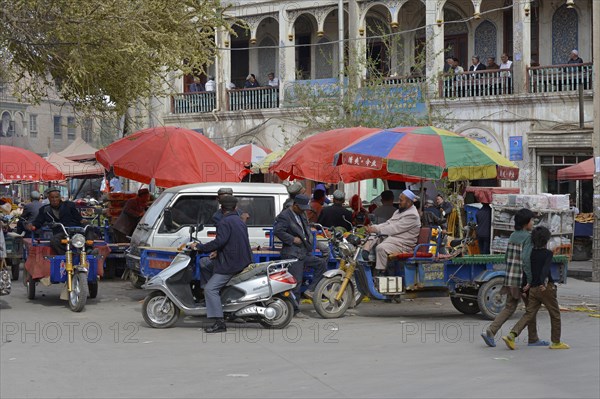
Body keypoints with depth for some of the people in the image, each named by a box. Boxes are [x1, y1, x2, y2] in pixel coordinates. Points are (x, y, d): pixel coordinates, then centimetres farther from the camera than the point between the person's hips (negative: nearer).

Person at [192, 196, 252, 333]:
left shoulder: (225, 222, -12)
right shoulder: (240, 221, 18)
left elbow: (220, 241, -25)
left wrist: (200, 247, -18)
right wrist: (218, 253, 37)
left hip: (230, 264, -10)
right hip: (241, 260, 10)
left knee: (211, 288, -16)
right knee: (205, 269, 24)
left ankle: (219, 323, -23)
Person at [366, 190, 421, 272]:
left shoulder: (412, 216, -16)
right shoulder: (399, 211, 17)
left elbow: (395, 229, -22)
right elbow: (388, 223, 17)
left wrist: (376, 229, -21)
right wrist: (373, 227, 0)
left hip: (402, 245, -10)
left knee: (381, 248, -31)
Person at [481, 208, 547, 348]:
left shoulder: (512, 236, 10)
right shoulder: (528, 237, -14)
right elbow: (526, 258, -24)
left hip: (510, 278, 7)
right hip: (523, 279, -7)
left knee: (509, 308, 10)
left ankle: (490, 331, -5)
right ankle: (533, 339, 20)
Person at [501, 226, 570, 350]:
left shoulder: (531, 252, 9)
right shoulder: (548, 253, -8)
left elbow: (526, 268, 12)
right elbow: (546, 268, -23)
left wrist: (528, 283, 21)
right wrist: (544, 282, -33)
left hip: (533, 289, 5)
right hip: (546, 288, -5)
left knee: (529, 314, 4)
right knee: (555, 315, 11)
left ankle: (511, 336, -14)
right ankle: (556, 342, 17)